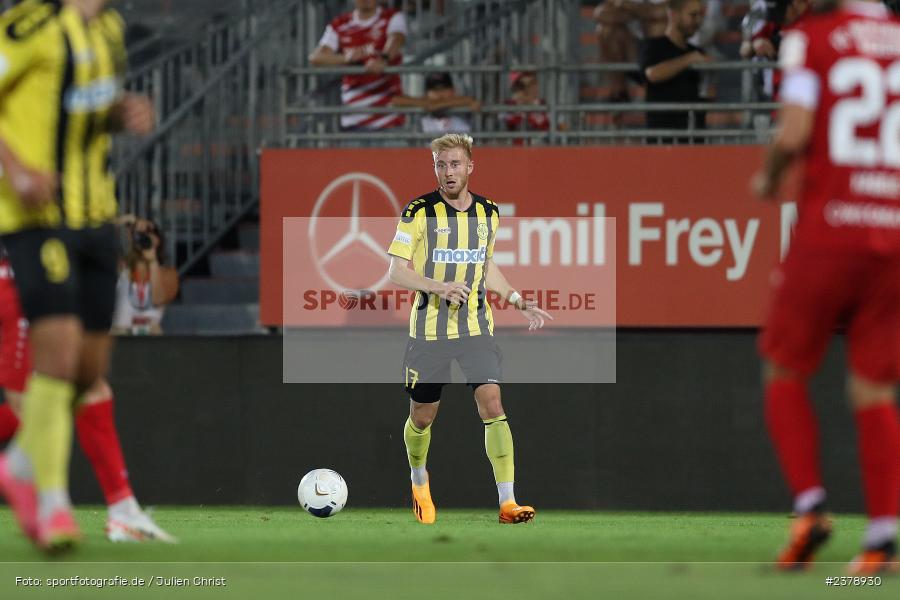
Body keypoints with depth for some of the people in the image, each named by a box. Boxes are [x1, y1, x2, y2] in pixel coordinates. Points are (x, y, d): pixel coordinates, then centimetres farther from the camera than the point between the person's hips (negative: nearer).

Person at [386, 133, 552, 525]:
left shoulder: (488, 213, 5)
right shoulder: (420, 212, -8)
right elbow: (397, 271, -9)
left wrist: (518, 301, 12)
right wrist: (438, 287, -25)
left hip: (476, 327, 2)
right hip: (429, 329, -2)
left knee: (492, 403, -15)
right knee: (422, 416, 8)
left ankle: (508, 502, -18)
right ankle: (419, 483, 39)